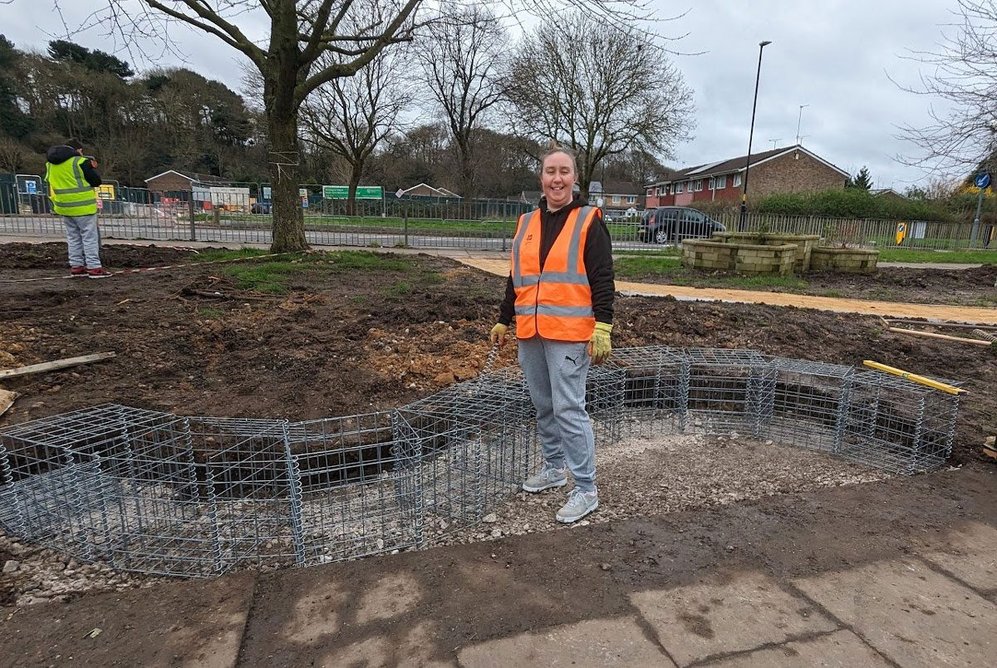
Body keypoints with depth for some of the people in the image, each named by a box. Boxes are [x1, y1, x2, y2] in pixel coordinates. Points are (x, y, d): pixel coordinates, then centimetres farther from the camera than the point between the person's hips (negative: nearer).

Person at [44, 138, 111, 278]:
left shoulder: (50, 164, 12)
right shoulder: (80, 162, -13)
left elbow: (50, 182, 18)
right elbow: (96, 181, -9)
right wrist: (93, 168, 6)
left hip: (64, 206, 7)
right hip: (82, 206, -7)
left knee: (73, 237, 15)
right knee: (90, 236, -3)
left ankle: (76, 267, 17)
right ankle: (94, 267, -4)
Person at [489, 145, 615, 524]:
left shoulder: (589, 221, -2)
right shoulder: (527, 223, 15)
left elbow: (602, 279, -8)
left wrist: (602, 327, -16)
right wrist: (503, 321, 20)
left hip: (569, 334, -6)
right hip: (530, 333, 6)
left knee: (568, 409, -6)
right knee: (543, 406, 16)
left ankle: (586, 489, 7)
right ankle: (555, 467, 34)